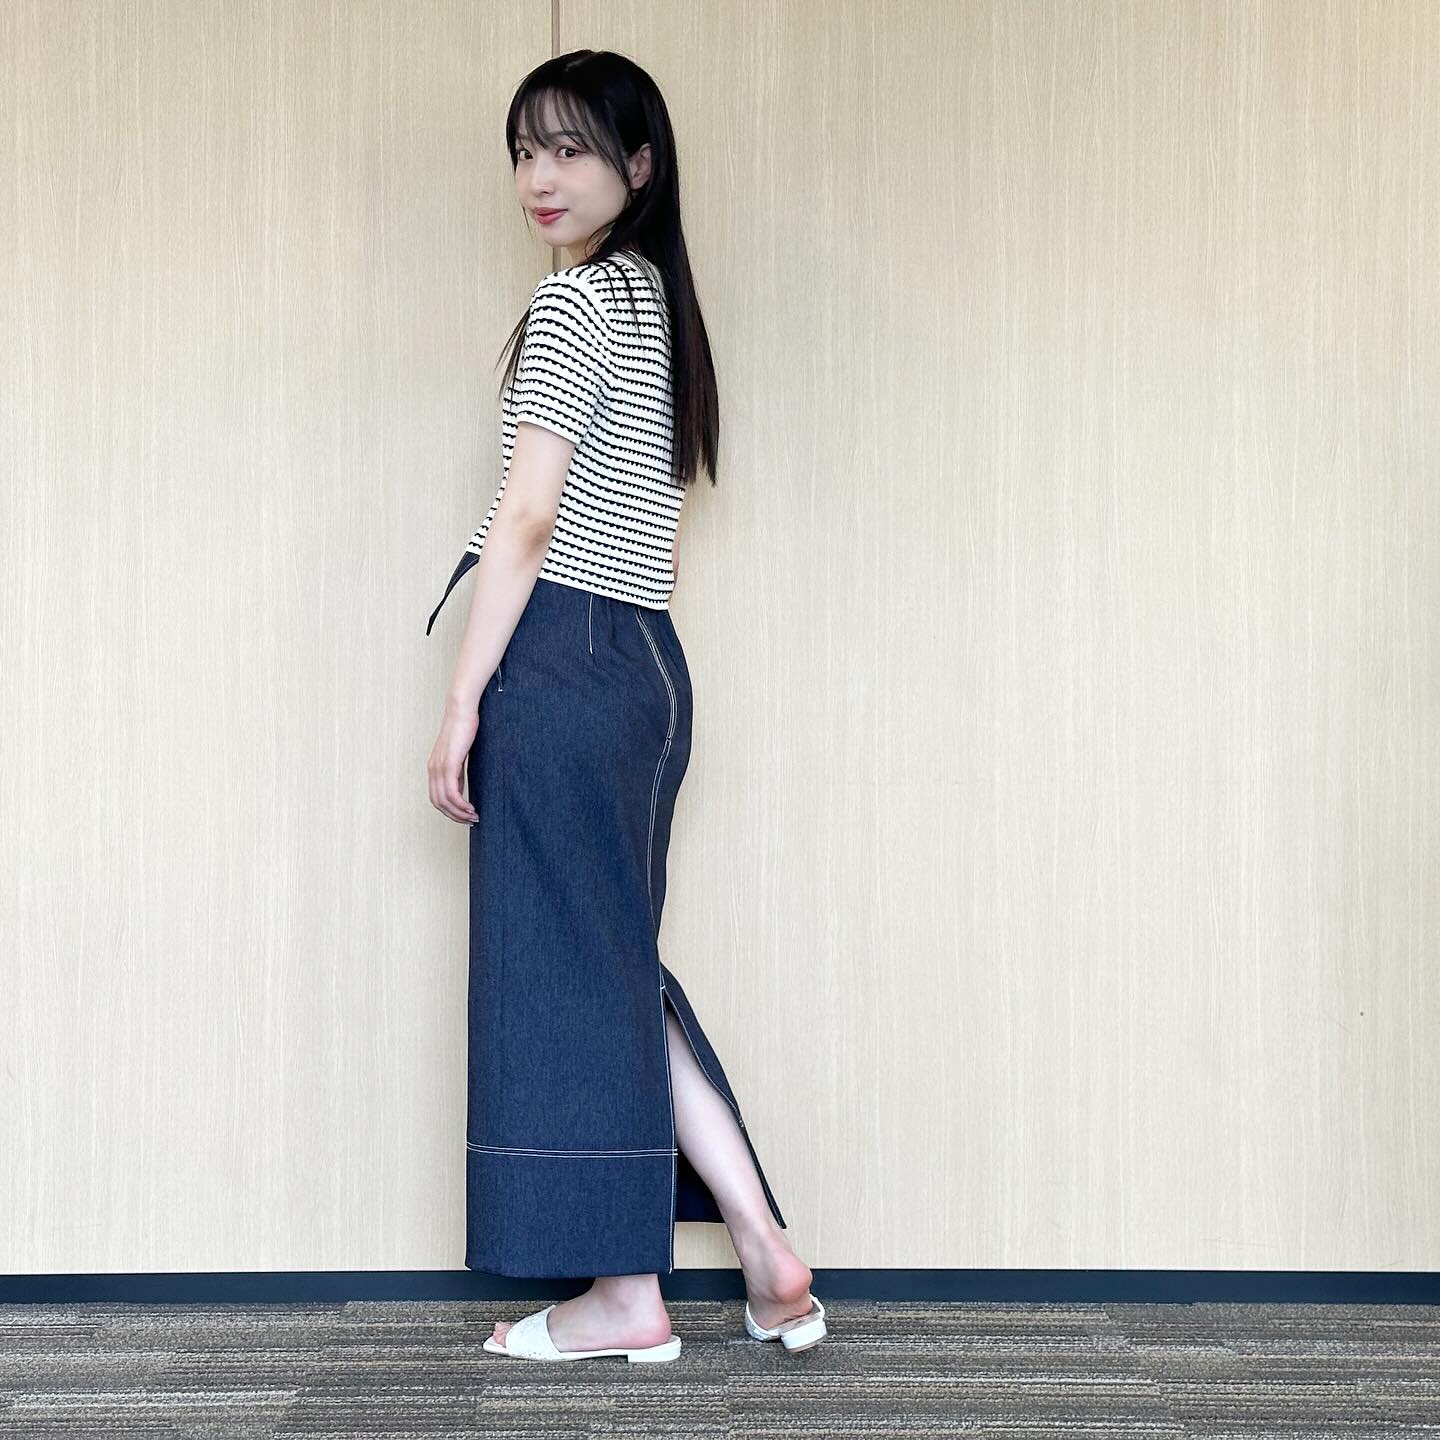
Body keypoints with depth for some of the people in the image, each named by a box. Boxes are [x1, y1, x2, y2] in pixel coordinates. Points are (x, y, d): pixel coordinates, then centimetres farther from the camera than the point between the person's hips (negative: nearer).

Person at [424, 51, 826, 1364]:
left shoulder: (574, 301, -10)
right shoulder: (662, 301, 17)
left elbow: (526, 520, -15)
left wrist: (463, 704, -12)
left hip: (562, 662, -9)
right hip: (649, 663, 9)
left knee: (567, 966, 0)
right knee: (619, 965, 14)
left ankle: (628, 1295, 8)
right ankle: (765, 1252, 13)